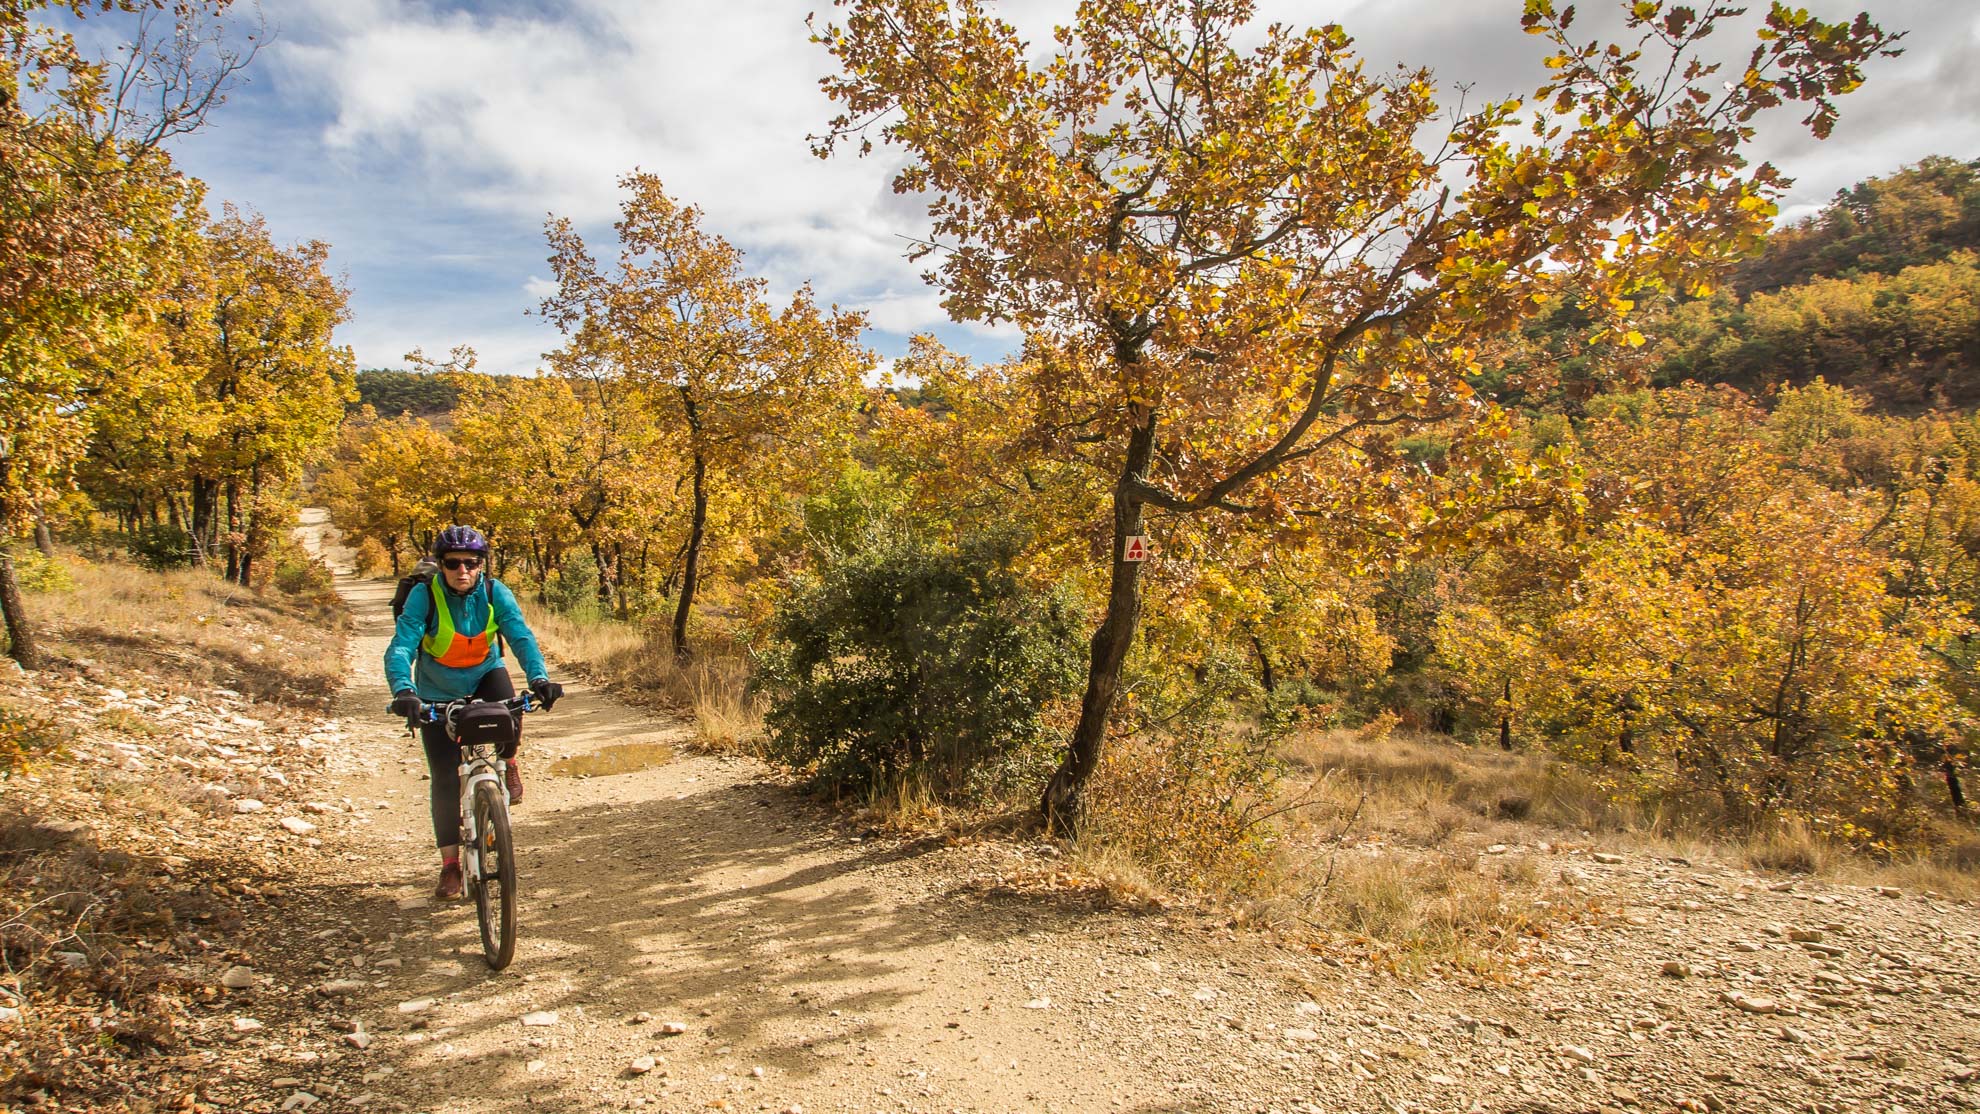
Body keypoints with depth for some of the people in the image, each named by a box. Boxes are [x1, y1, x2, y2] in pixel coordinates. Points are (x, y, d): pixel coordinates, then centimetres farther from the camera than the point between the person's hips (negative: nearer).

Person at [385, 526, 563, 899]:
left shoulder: (495, 593, -19)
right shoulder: (424, 596, -23)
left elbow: (521, 636, -29)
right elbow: (400, 647, -32)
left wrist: (539, 677, -47)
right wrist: (403, 690, -51)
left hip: (485, 674, 1)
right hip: (438, 690, 0)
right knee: (444, 778, -4)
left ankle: (507, 764, 5)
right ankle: (450, 865, 11)